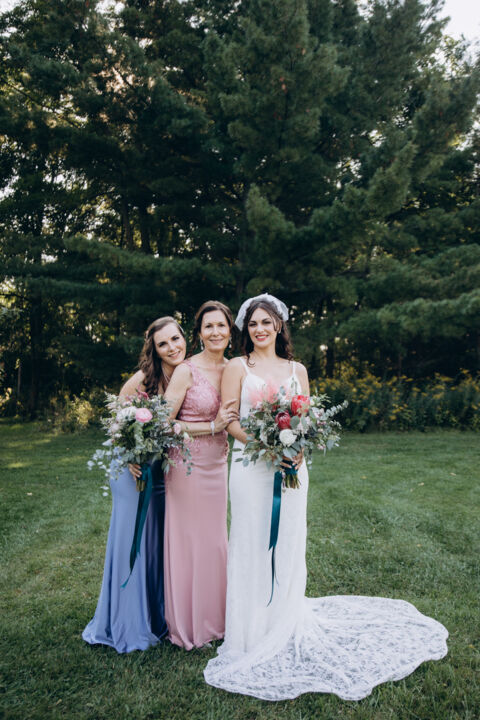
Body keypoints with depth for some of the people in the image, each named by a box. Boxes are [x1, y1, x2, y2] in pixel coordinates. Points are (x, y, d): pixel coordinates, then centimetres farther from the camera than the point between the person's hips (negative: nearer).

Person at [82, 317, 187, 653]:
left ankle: (159, 617, 33)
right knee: (132, 541, 5)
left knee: (160, 542, 14)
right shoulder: (142, 380, -17)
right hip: (135, 469, -4)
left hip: (168, 471, 4)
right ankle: (130, 625, 24)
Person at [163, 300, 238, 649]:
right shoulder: (187, 371, -14)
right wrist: (213, 426, -18)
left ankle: (212, 619, 35)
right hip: (188, 462, -6)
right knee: (188, 540, 6)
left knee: (215, 539, 16)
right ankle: (187, 627, 25)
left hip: (218, 464, 6)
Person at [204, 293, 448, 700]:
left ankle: (286, 630, 30)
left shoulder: (297, 370, 11)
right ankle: (253, 637, 19)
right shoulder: (238, 367, 2)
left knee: (288, 545, 10)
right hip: (251, 466, -2)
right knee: (253, 547, 3)